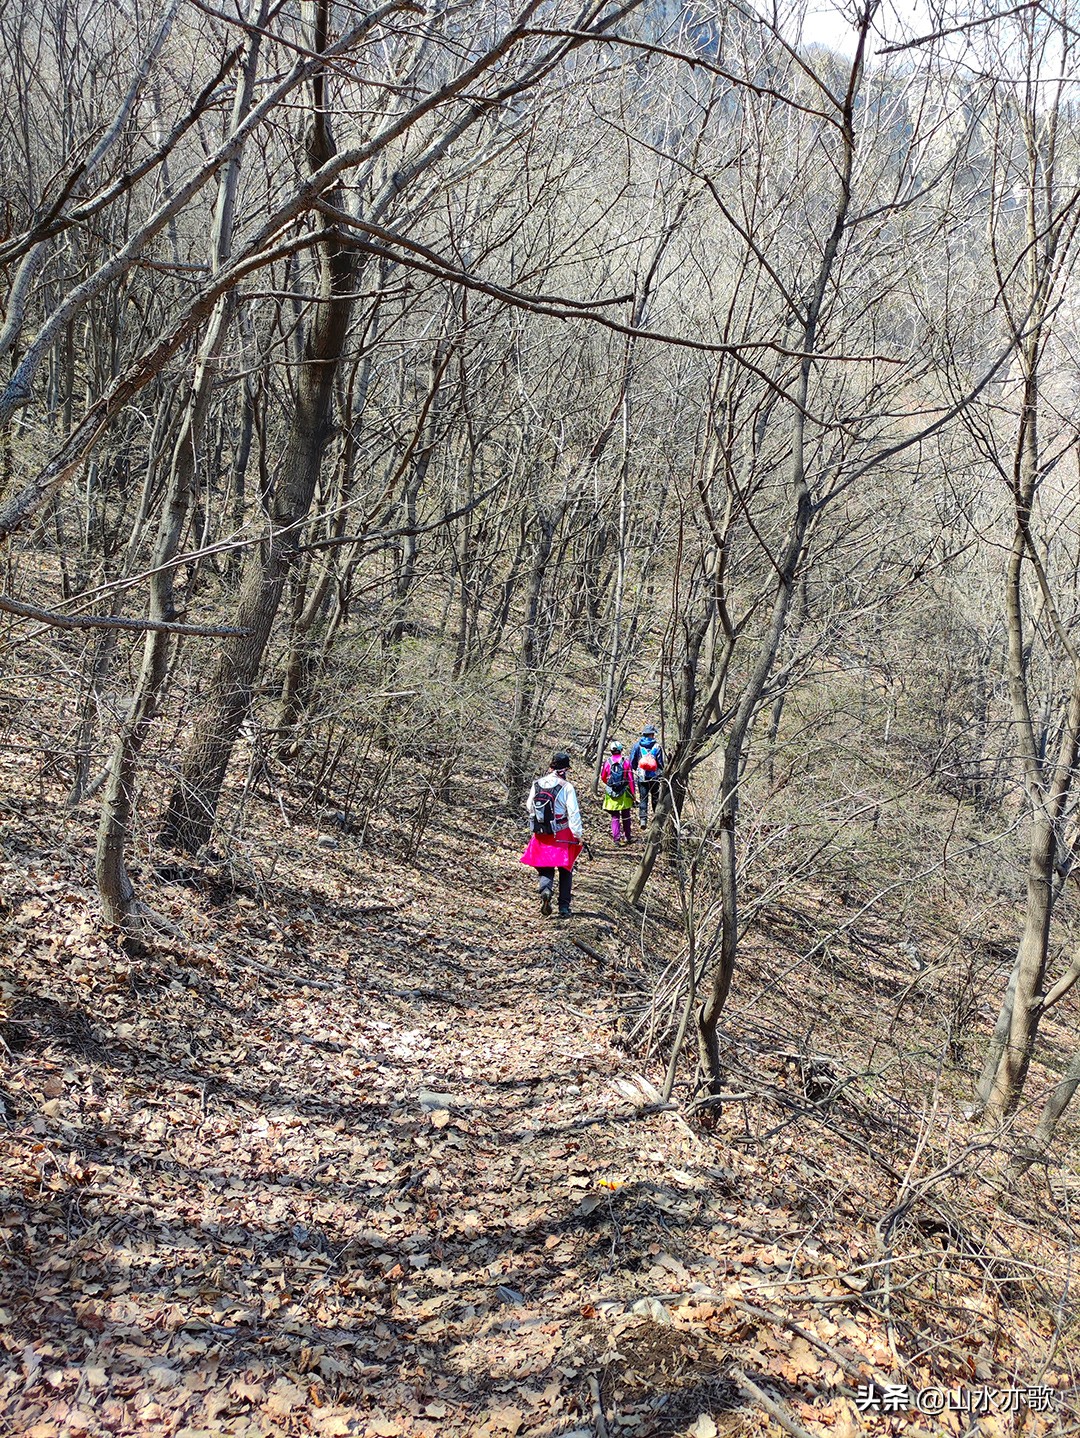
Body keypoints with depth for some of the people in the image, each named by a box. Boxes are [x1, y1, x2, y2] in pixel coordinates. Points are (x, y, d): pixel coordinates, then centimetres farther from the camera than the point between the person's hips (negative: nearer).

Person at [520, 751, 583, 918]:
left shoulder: (537, 784, 0)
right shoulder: (566, 787, -13)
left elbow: (529, 807, 10)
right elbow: (573, 813, -16)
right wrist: (578, 835, -10)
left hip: (540, 835, 3)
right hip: (562, 835, -3)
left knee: (545, 869, 13)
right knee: (565, 871, 12)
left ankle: (545, 890, -18)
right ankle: (564, 908, 12)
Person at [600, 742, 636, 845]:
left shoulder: (607, 762, -6)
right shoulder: (626, 762, -8)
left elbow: (603, 778, 8)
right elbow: (631, 780, -7)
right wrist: (633, 795, 1)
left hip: (611, 794, 0)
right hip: (625, 795, 0)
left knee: (615, 817, 8)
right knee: (626, 817, 15)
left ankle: (616, 838, 1)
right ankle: (627, 837, 22)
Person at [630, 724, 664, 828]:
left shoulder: (637, 746, -2)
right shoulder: (657, 747, -7)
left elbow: (632, 762, 2)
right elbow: (661, 763, -4)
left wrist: (636, 770, 19)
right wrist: (661, 774, 10)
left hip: (641, 777, 1)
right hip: (654, 777, -1)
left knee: (643, 798, 5)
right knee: (655, 797, 15)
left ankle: (643, 819, -5)